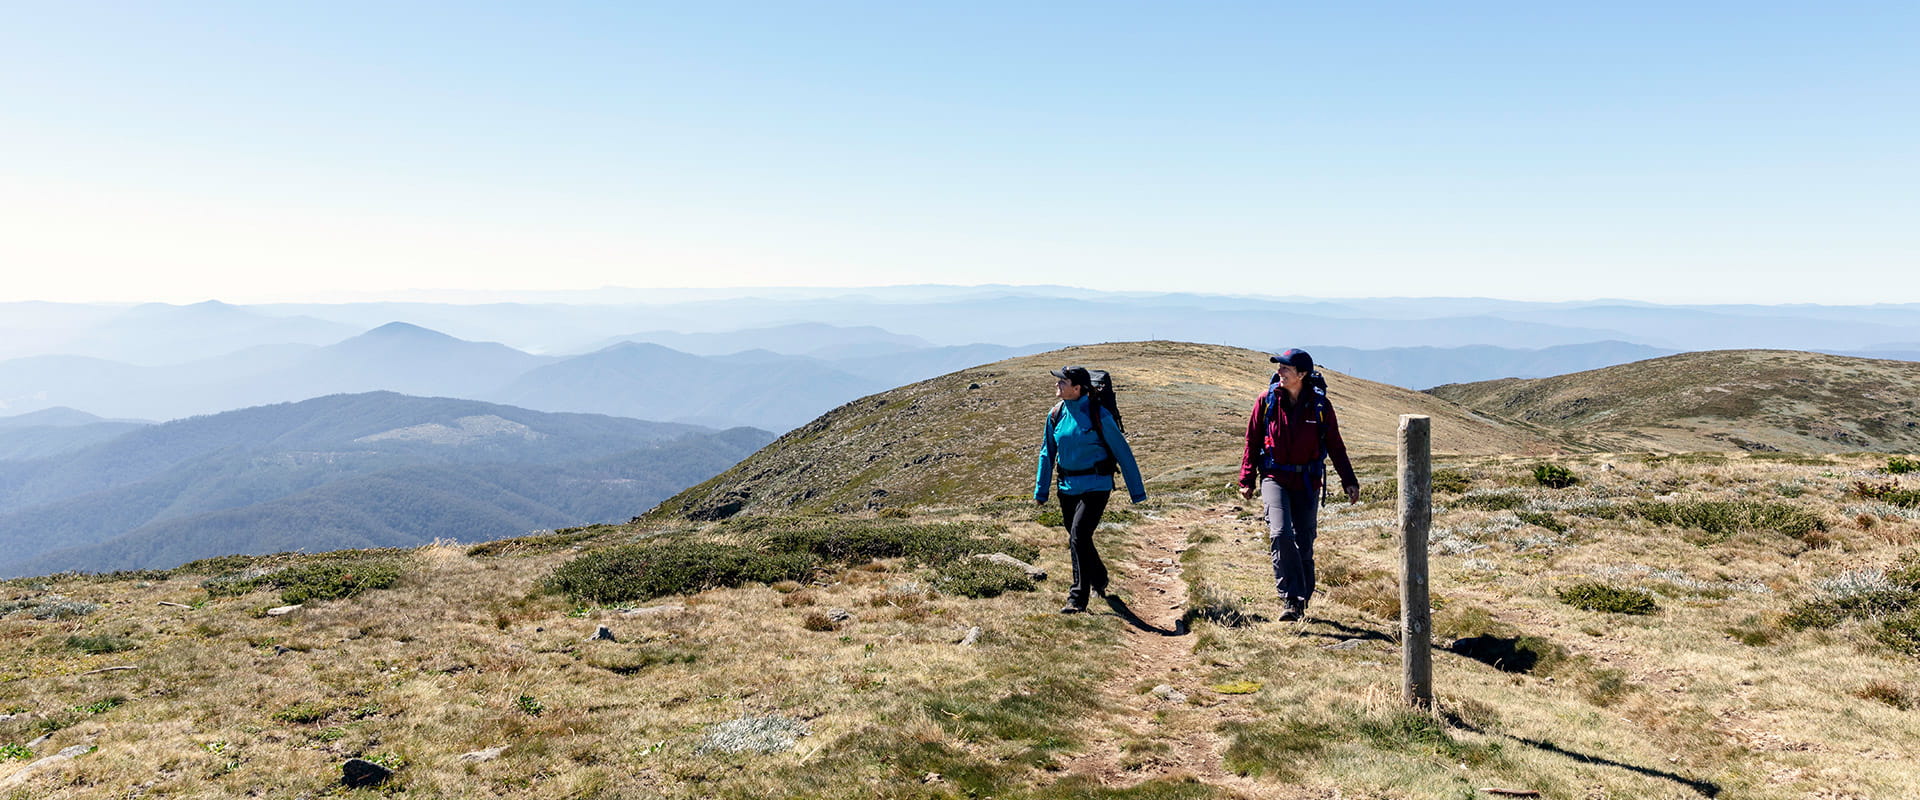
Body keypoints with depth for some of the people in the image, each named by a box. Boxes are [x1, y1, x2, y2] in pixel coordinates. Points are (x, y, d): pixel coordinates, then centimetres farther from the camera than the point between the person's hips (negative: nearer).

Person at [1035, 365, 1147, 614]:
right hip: (1067, 487, 6)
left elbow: (1122, 452, -6)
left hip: (1095, 486, -6)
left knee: (1078, 537, -17)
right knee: (1078, 540, 16)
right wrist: (1041, 490, 13)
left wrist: (1137, 491, -4)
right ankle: (1099, 580, 42)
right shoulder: (1056, 415, 2)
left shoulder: (1099, 415, -13)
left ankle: (1078, 598, -10)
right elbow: (1047, 453, 12)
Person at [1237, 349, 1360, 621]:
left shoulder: (1320, 404, -1)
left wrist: (1349, 481, 5)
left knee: (1304, 544, 5)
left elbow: (1335, 446, 8)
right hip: (1274, 478, -1)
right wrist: (1247, 479, 3)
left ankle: (1301, 602, 22)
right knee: (1281, 534, -21)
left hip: (1307, 482, 1)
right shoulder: (1266, 400, -1)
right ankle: (1291, 600, -17)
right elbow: (1252, 442, 6)